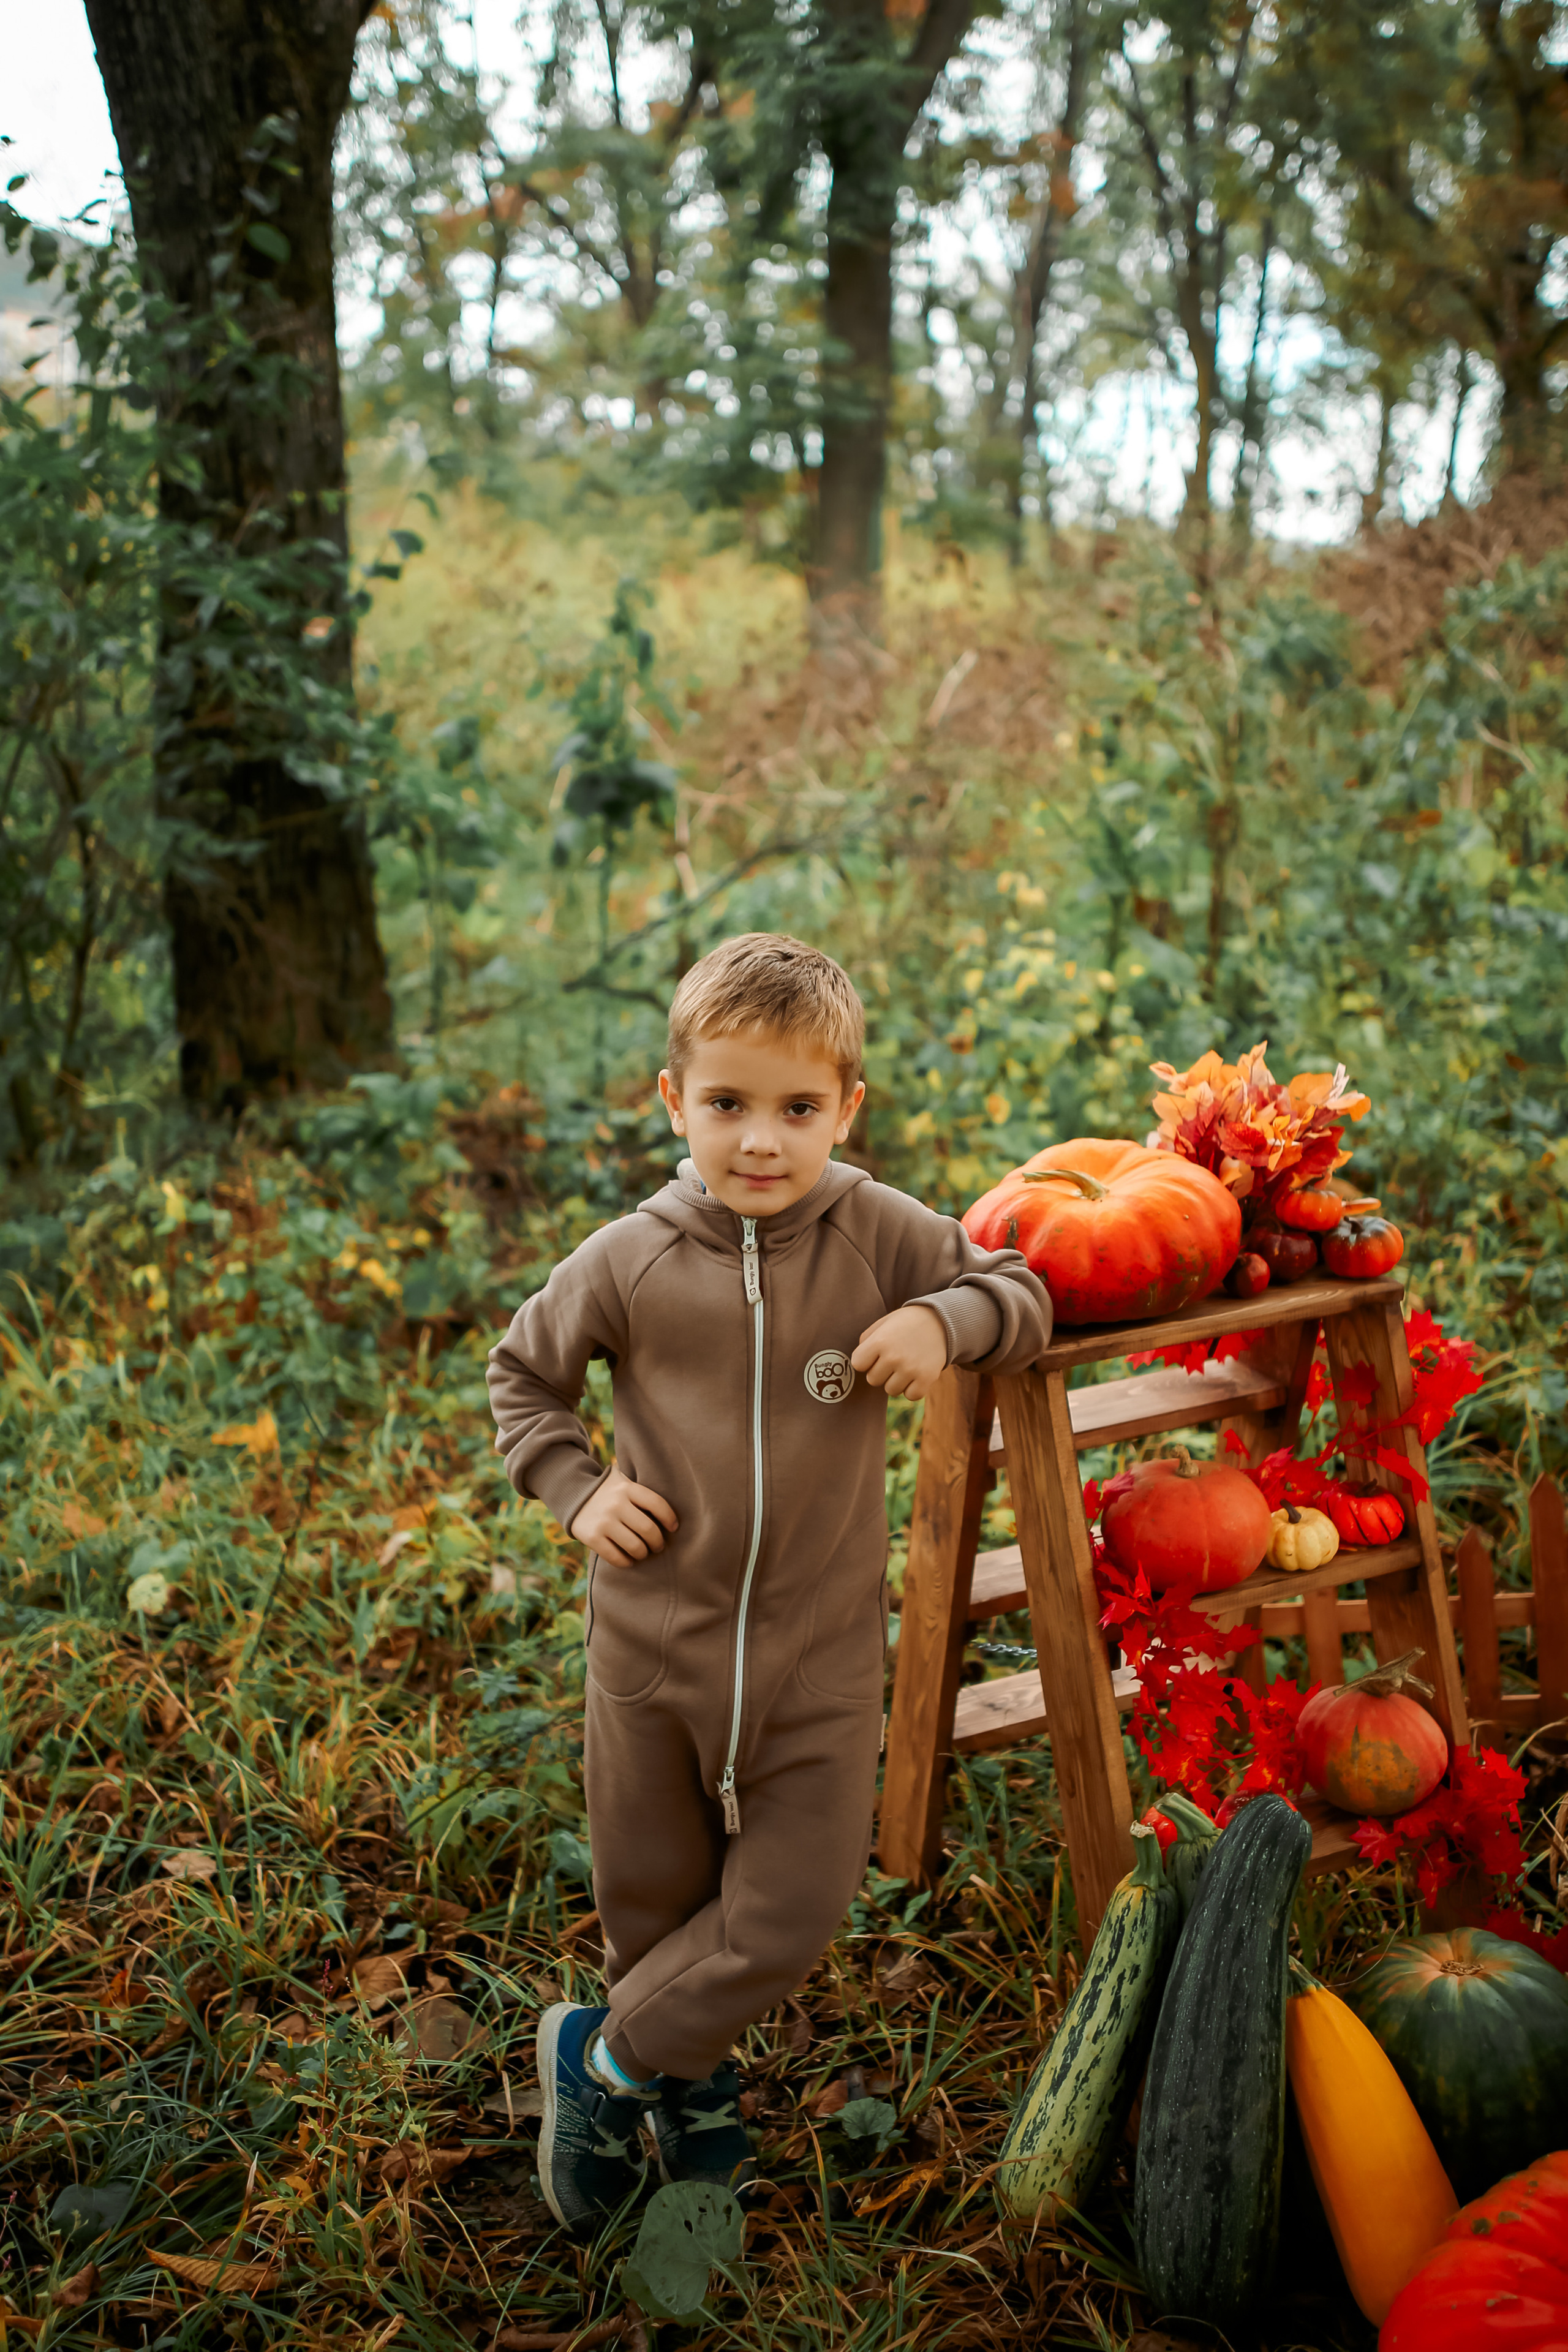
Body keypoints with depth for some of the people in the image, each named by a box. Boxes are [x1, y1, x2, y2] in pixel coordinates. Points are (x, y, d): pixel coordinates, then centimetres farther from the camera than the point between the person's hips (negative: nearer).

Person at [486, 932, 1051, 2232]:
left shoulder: (878, 1233, -10)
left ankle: (605, 2059, 28)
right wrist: (577, 1490, -6)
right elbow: (522, 1372, 7)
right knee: (654, 1898, 15)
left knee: (789, 1915, 4)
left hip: (821, 1651, 0)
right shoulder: (630, 1261, -10)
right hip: (654, 1640, 0)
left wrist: (945, 1319, -19)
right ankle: (693, 2083, 43)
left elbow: (1022, 1295, 2)